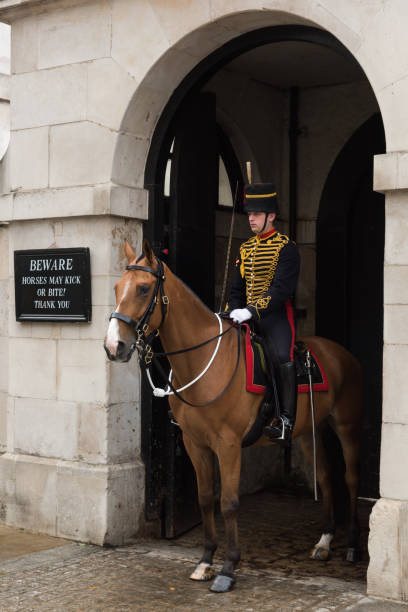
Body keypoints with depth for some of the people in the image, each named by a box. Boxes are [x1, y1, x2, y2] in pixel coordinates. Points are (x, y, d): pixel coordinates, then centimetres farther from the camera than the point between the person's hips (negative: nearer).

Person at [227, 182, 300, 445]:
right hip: (247, 316, 7)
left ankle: (286, 423, -26)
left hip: (275, 315, -7)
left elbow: (282, 289, -17)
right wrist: (234, 311, 3)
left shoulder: (286, 247, -6)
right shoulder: (246, 248, 16)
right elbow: (237, 287, 21)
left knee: (283, 360, -27)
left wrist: (252, 311, -25)